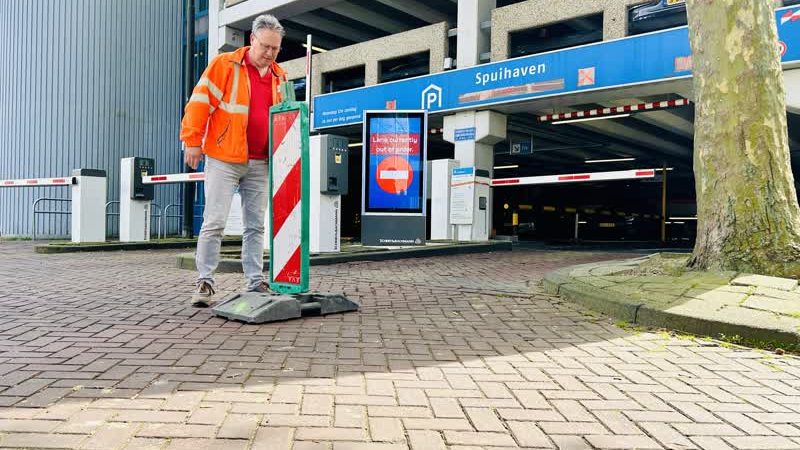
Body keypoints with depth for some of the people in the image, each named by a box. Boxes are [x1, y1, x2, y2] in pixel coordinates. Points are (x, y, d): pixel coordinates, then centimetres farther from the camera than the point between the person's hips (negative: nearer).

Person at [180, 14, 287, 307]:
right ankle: (205, 282, 4)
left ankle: (256, 282, 15)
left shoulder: (279, 76, 13)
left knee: (255, 225, 8)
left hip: (260, 164, 5)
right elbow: (200, 101, -6)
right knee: (214, 222, -5)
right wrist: (193, 141, -9)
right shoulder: (225, 65, -3)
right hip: (224, 159, -5)